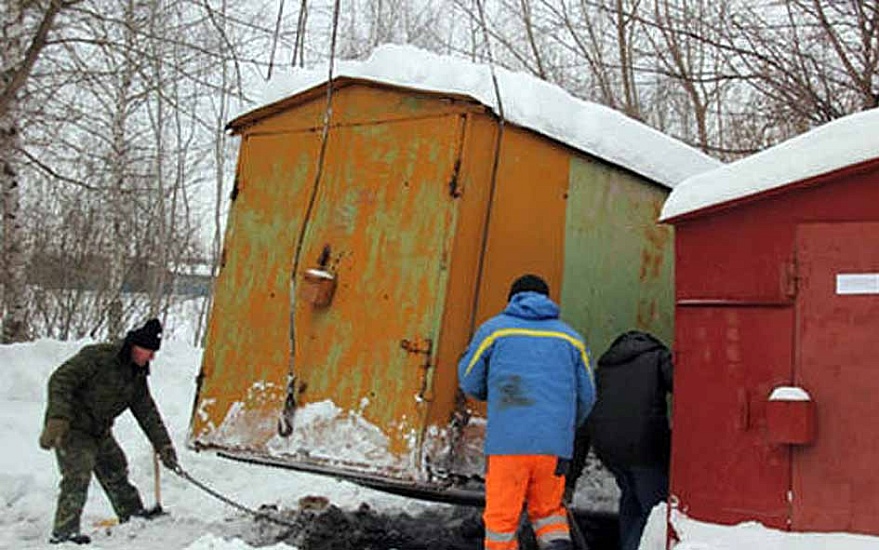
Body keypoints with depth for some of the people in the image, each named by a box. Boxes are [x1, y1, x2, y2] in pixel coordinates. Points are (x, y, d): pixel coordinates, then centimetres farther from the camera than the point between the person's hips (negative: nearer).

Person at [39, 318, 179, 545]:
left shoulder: (137, 375, 5)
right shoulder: (97, 356, -22)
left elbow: (147, 413, 11)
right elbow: (61, 380, -27)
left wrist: (164, 445, 7)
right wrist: (57, 420, -37)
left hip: (99, 431, 8)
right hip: (70, 427, -8)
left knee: (115, 470, 14)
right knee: (78, 475, -20)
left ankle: (133, 513, 31)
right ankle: (63, 531, -17)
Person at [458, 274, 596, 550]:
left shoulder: (494, 329, 7)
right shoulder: (571, 336, 15)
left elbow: (469, 382, 9)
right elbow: (586, 396, 16)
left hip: (507, 442, -3)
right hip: (555, 445, 3)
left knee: (501, 516, 7)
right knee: (547, 509, 18)